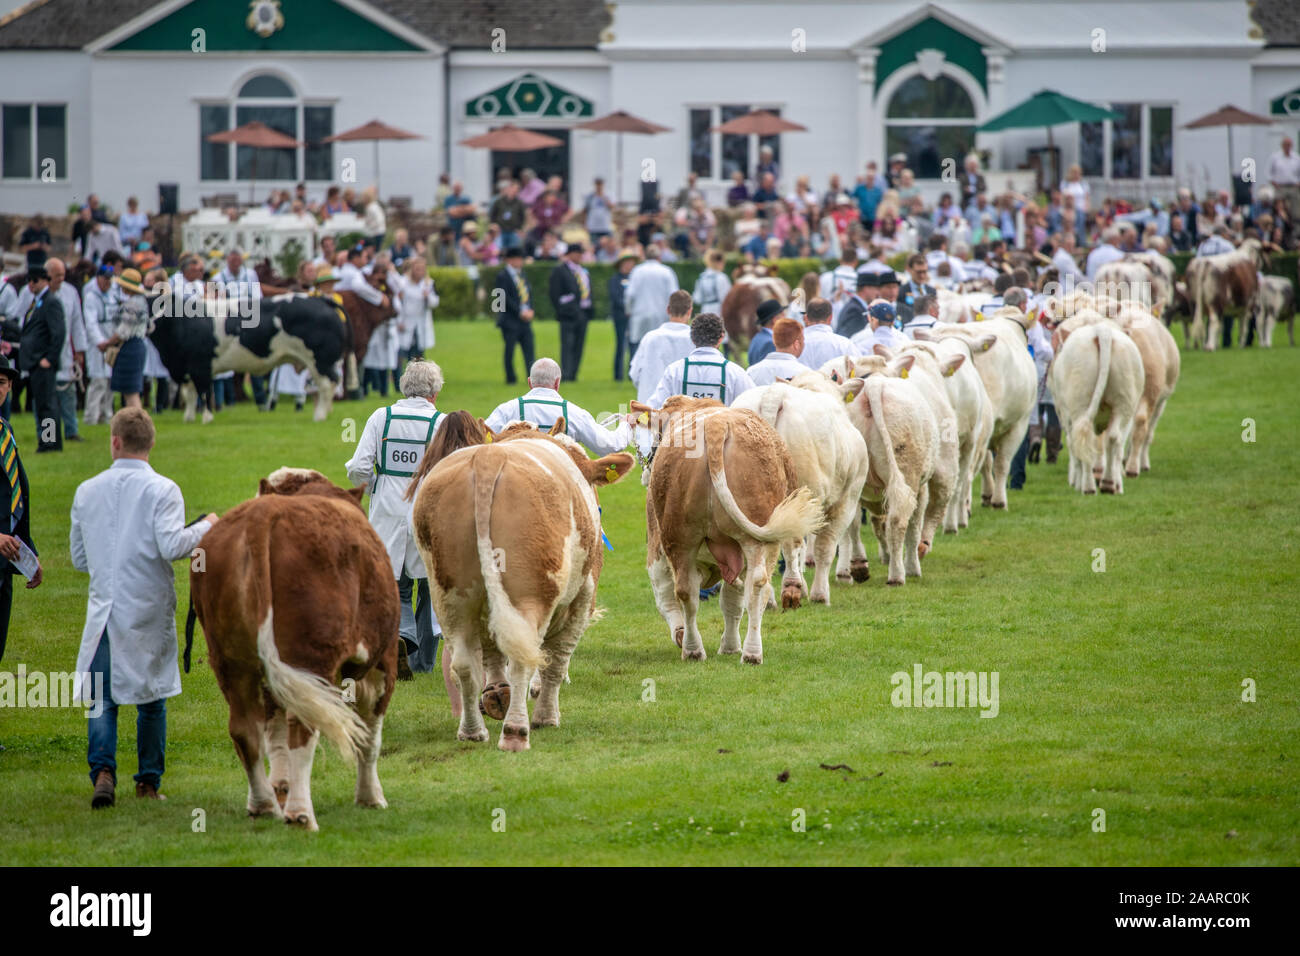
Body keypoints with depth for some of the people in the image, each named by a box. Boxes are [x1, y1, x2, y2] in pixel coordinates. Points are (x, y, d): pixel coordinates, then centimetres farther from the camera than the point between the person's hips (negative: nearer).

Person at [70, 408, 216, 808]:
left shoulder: (87, 491, 6)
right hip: (149, 611, -2)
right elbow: (171, 546, -19)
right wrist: (204, 527, -2)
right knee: (152, 698, 10)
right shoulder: (162, 490, -8)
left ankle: (103, 770, -18)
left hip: (104, 610, 2)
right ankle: (148, 782, 14)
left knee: (103, 698, 3)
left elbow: (79, 558, 13)